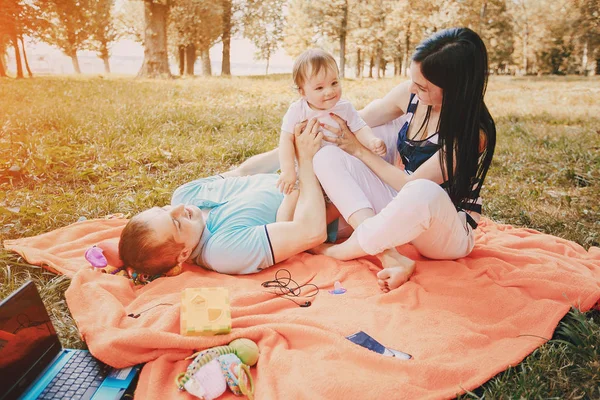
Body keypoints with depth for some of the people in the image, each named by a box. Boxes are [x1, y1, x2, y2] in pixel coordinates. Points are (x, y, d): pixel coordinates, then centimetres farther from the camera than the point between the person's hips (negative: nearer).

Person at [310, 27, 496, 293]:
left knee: (423, 192, -44)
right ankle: (390, 259, -27)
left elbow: (412, 184, -20)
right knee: (328, 157, -13)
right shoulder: (409, 95, -6)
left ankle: (342, 250, -17)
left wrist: (359, 150, -14)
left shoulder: (474, 132, -23)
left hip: (450, 229, -6)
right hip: (401, 211, 6)